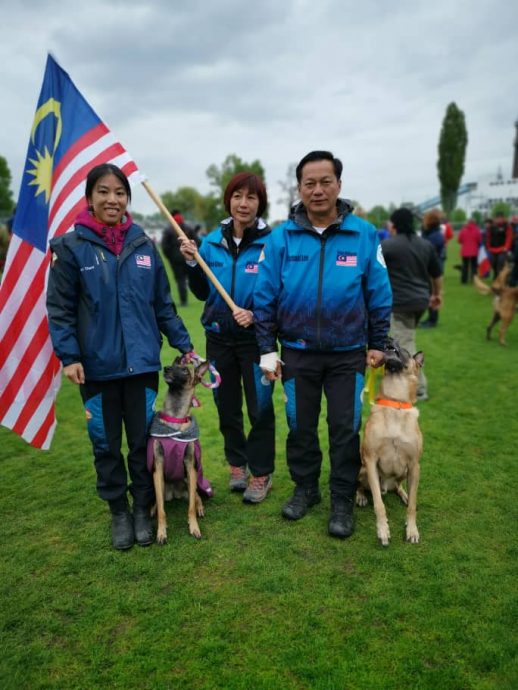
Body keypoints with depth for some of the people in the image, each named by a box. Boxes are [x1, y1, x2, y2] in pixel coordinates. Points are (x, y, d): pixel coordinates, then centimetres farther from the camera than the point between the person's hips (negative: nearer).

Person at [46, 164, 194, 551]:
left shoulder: (144, 245, 4)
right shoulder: (71, 247, -4)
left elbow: (163, 303, 9)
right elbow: (59, 308, -3)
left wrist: (183, 344, 7)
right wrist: (68, 355, -12)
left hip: (142, 362, 2)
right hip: (97, 366, -1)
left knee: (143, 440, 9)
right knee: (106, 443, 11)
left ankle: (143, 508, 29)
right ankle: (118, 511, 31)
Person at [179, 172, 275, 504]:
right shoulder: (212, 241, 2)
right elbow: (203, 292, 8)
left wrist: (256, 315, -24)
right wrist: (192, 263, -7)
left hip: (255, 338, -4)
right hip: (219, 337, 4)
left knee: (260, 407, 4)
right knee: (226, 406, 15)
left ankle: (261, 473, 22)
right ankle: (237, 464, 34)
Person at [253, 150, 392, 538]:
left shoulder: (364, 234, -7)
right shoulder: (282, 237, -6)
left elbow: (379, 295, -1)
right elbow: (265, 297, -2)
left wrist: (378, 344, 2)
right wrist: (267, 349, -2)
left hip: (348, 354, -1)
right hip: (297, 353, 1)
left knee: (345, 429, 9)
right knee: (300, 427, 15)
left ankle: (342, 501, 27)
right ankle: (305, 488, 36)